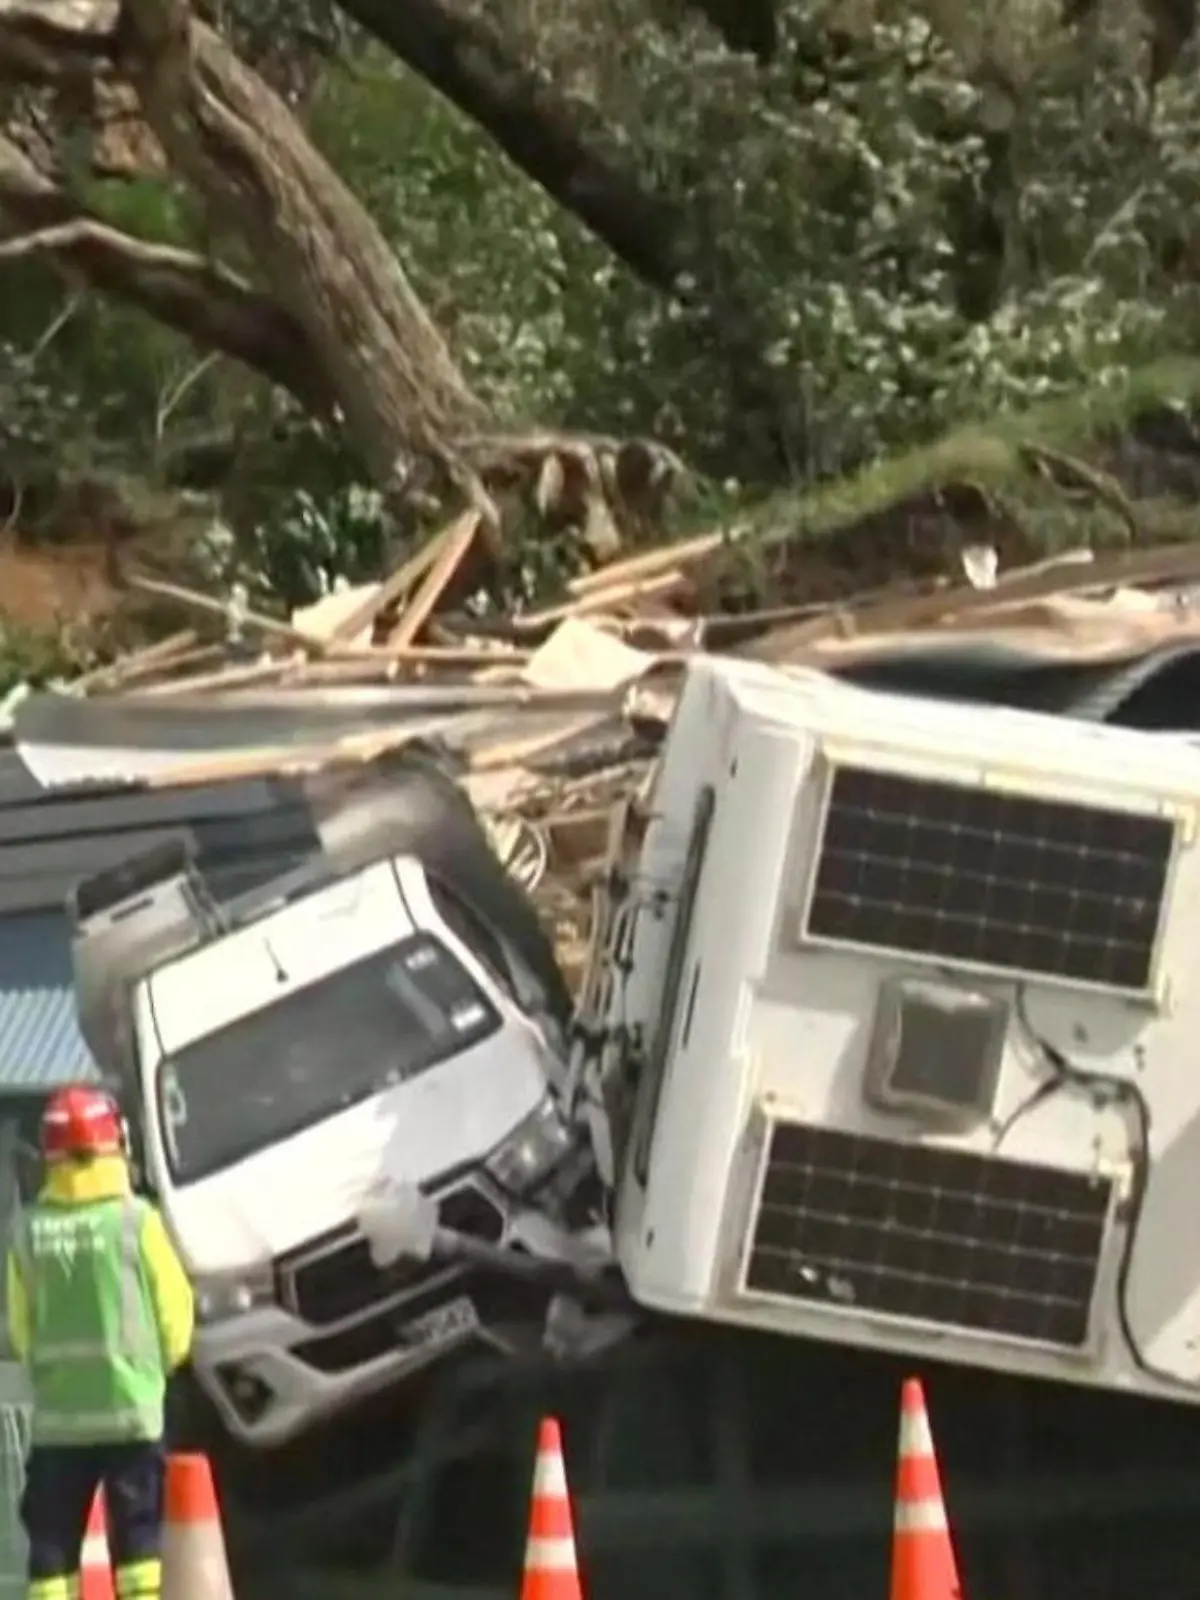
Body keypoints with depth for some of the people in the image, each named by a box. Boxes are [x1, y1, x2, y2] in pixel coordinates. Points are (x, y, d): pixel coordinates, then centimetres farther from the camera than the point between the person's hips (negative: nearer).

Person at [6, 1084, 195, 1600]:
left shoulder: (28, 1229, -2)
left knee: (52, 1546, 9)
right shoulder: (135, 1218, -9)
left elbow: (20, 1325, 5)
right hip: (131, 1408, -2)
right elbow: (175, 1311, -2)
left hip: (56, 1414, 2)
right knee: (138, 1538, 4)